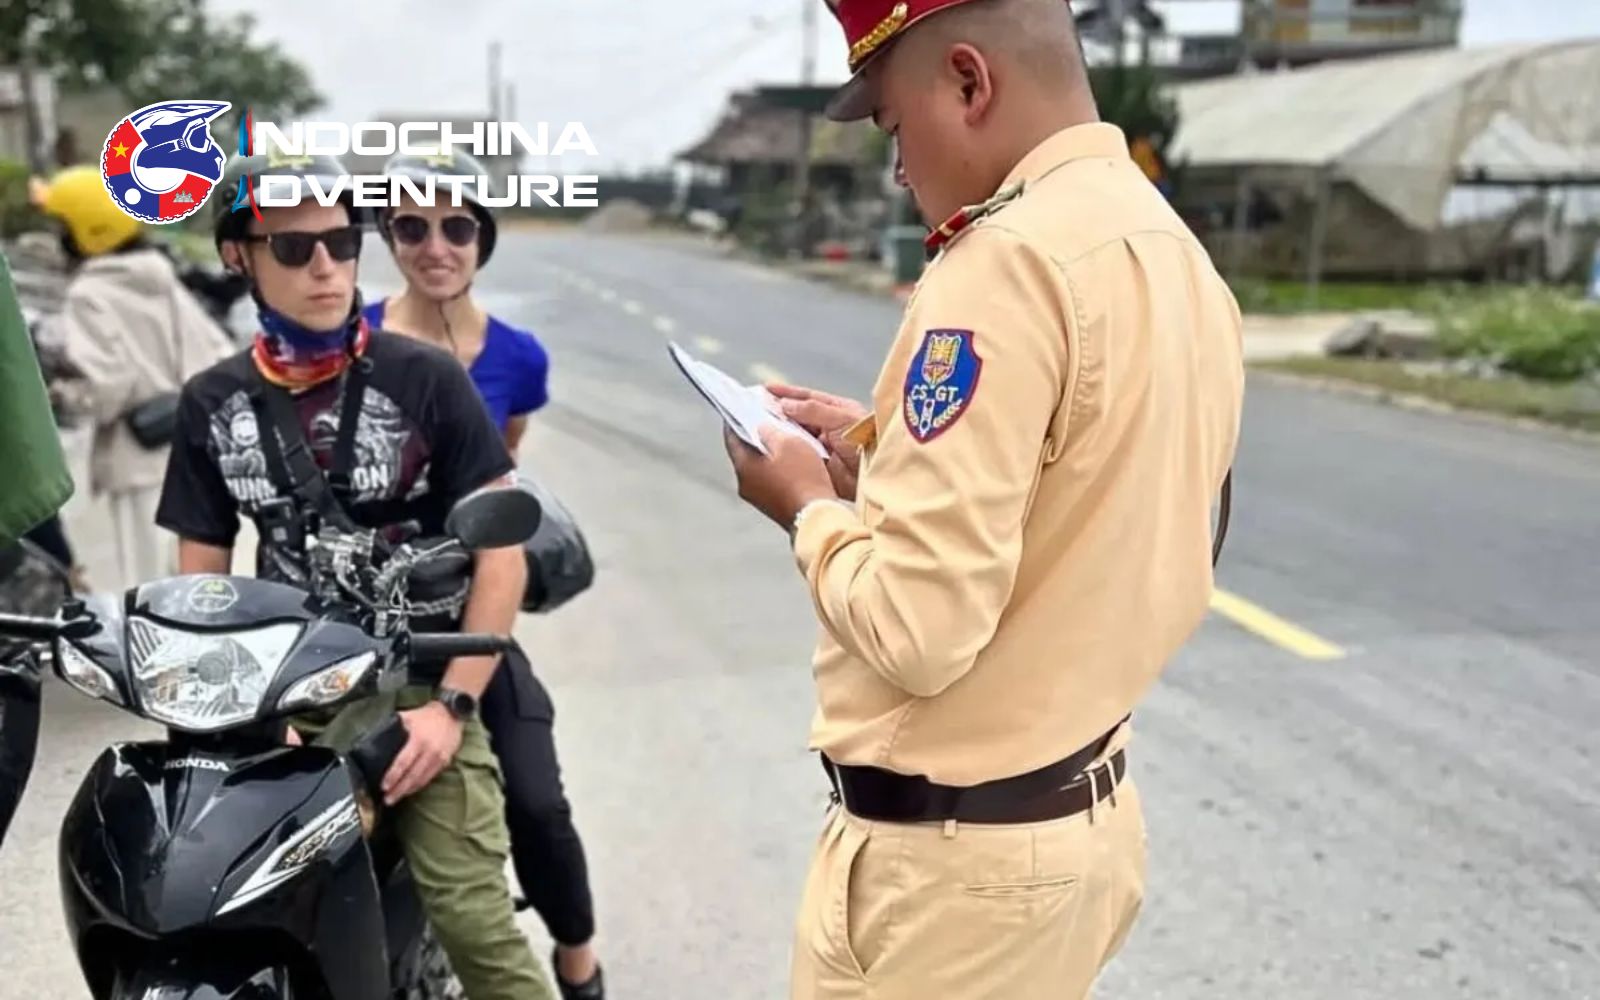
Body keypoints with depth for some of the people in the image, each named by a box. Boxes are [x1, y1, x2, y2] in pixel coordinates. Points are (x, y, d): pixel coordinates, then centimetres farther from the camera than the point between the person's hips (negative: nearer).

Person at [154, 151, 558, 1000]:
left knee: (474, 922, -14)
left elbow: (502, 549, -5)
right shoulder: (211, 404, 7)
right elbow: (202, 577, 10)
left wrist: (452, 704, -10)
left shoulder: (423, 379, -4)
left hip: (417, 690, -3)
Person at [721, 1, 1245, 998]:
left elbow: (917, 629, -26)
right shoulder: (1180, 256, 6)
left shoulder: (1007, 261, -22)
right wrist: (887, 452, 9)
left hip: (951, 855, -8)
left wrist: (812, 507, -8)